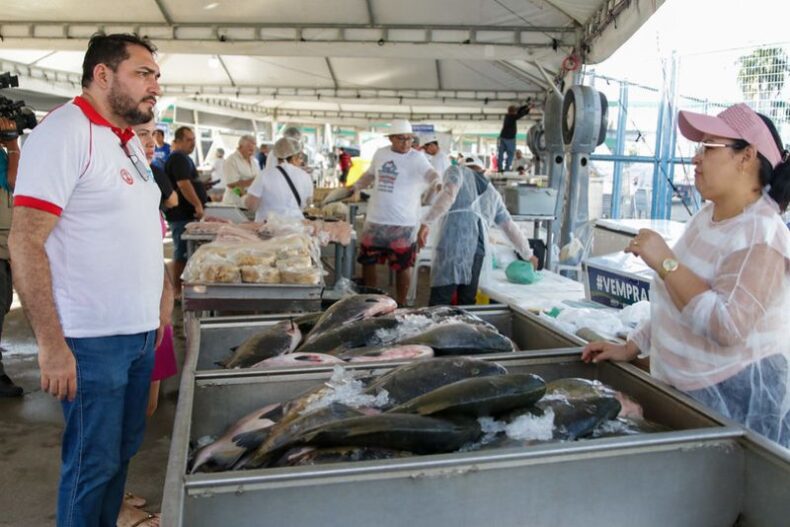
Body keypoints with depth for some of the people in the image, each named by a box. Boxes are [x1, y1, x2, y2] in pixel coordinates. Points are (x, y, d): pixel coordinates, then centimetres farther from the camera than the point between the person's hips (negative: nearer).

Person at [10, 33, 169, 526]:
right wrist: (51, 344, -21)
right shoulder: (64, 132, -14)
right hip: (92, 339, -8)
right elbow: (25, 243, -19)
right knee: (93, 463, 5)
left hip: (140, 332, 8)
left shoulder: (129, 141, 12)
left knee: (122, 451, 18)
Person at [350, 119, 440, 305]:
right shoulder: (380, 153, 5)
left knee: (402, 266, 5)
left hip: (403, 223, -5)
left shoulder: (417, 158, -10)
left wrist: (437, 182, -49)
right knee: (367, 261, 15)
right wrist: (356, 186, 10)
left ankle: (400, 305, 20)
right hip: (375, 220, 5)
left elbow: (430, 173, -28)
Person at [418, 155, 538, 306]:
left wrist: (426, 223, -12)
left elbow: (449, 194, -3)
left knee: (439, 301, -10)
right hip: (478, 246, 5)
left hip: (454, 239, -5)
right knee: (467, 301, 10)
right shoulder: (493, 192, 34)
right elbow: (509, 226, 36)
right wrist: (528, 254, 46)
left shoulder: (457, 171, 19)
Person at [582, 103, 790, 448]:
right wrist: (631, 348, 11)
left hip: (736, 401, -8)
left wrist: (665, 262, -27)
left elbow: (727, 327, -29)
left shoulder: (759, 237, -19)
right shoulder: (708, 215, 7)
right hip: (684, 390, 8)